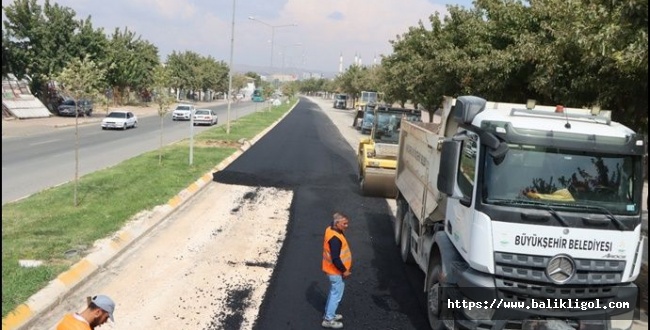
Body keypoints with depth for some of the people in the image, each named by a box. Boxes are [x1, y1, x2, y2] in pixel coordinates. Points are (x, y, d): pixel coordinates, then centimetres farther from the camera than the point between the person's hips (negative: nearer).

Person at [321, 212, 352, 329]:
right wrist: (344, 270, -19)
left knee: (333, 292, 24)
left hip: (332, 270, 10)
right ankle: (328, 320, 15)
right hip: (336, 271, -10)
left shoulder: (331, 229, 0)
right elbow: (335, 258, -29)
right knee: (336, 295, 4)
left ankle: (329, 314, 38)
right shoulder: (335, 238, -31)